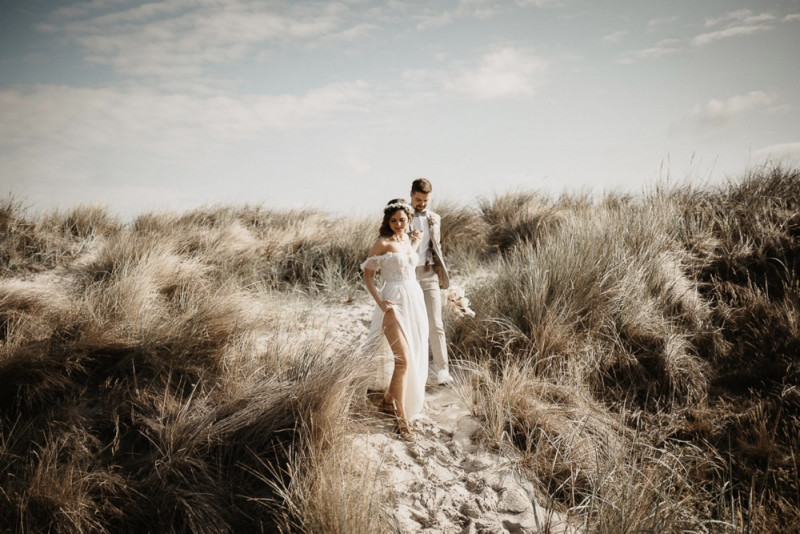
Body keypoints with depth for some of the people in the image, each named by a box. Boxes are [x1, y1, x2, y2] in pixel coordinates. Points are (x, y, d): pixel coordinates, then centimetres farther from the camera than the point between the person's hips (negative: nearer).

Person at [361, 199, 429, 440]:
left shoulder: (411, 240, 11)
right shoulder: (383, 243, -9)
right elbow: (367, 274, -8)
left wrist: (416, 243, 15)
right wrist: (380, 302, -16)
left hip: (415, 300, 7)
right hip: (394, 303, -7)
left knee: (414, 359, 13)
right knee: (403, 360, -12)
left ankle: (388, 402, 31)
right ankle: (401, 418, -5)